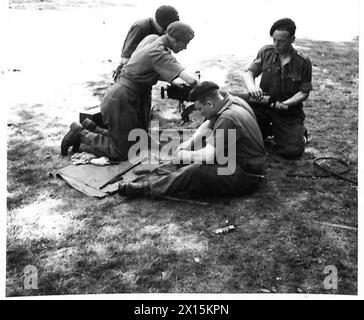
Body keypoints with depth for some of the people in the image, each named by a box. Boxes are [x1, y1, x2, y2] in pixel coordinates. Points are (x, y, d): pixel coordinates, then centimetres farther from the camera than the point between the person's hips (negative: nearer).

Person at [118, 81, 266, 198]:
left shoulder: (228, 119, -28)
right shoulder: (231, 100, 2)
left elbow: (208, 156, -31)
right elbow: (207, 127, 10)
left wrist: (183, 155, -16)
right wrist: (187, 145, -2)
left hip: (246, 177, -10)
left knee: (194, 172, -22)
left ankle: (146, 188, -12)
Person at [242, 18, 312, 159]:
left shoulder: (303, 62, -9)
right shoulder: (266, 52, -2)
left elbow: (304, 92, -5)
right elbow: (249, 73, 0)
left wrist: (286, 104, -21)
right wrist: (251, 86, -24)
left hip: (289, 111, -2)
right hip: (262, 104, 2)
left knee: (291, 151, -15)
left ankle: (299, 132, 22)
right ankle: (269, 129, 12)